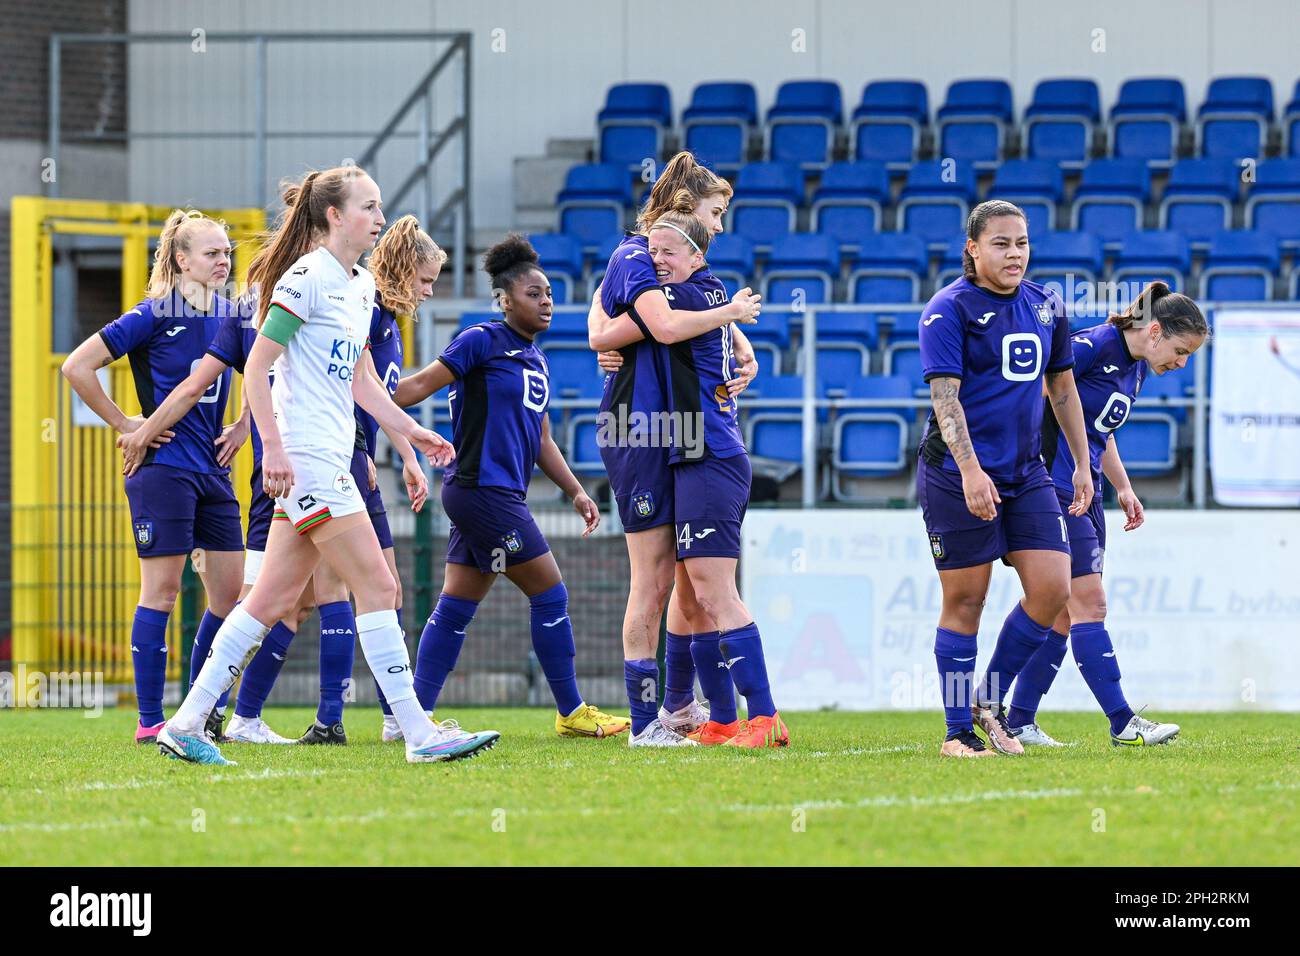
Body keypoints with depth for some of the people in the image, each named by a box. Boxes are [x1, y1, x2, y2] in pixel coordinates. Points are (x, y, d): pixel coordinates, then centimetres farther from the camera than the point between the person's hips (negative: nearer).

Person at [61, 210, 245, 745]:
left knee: (232, 593, 3)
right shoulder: (156, 315, -9)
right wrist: (124, 424, -8)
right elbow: (77, 366, -10)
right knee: (161, 591, -5)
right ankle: (150, 722, -1)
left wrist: (243, 427, 12)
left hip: (213, 471, 7)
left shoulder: (230, 315, 9)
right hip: (164, 466, -6)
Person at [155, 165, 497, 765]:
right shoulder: (307, 277, -11)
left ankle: (186, 725, 10)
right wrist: (274, 447, -19)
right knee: (378, 587, -10)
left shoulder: (361, 285, 17)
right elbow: (256, 365, -13)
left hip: (331, 459, 9)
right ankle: (419, 734, -10)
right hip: (305, 457, -9)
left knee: (273, 599, 8)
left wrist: (407, 434, 19)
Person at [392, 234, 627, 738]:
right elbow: (422, 384, -8)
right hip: (480, 487, -9)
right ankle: (571, 712, 2)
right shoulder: (482, 341, -8)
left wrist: (576, 492, 18)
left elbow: (541, 441, 23)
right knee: (550, 593, -5)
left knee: (457, 605, 7)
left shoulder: (536, 360, 18)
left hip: (504, 496, 9)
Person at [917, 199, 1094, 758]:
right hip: (958, 476, -6)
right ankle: (959, 730, 7)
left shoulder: (1045, 306, 11)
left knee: (1052, 588, -5)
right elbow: (944, 395, -16)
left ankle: (991, 700, 12)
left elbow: (1062, 387, 22)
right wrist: (970, 469, -26)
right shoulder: (950, 308, -8)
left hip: (1026, 475, 6)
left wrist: (1082, 464, 20)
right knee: (964, 600, -2)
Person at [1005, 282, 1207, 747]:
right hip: (1053, 489, -10)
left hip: (1084, 494, 10)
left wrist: (1124, 489, 20)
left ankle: (1019, 722, 14)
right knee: (1089, 603, -11)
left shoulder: (1136, 369, 13)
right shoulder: (1095, 345, -16)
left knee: (1065, 613, 8)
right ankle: (1123, 724, -12)